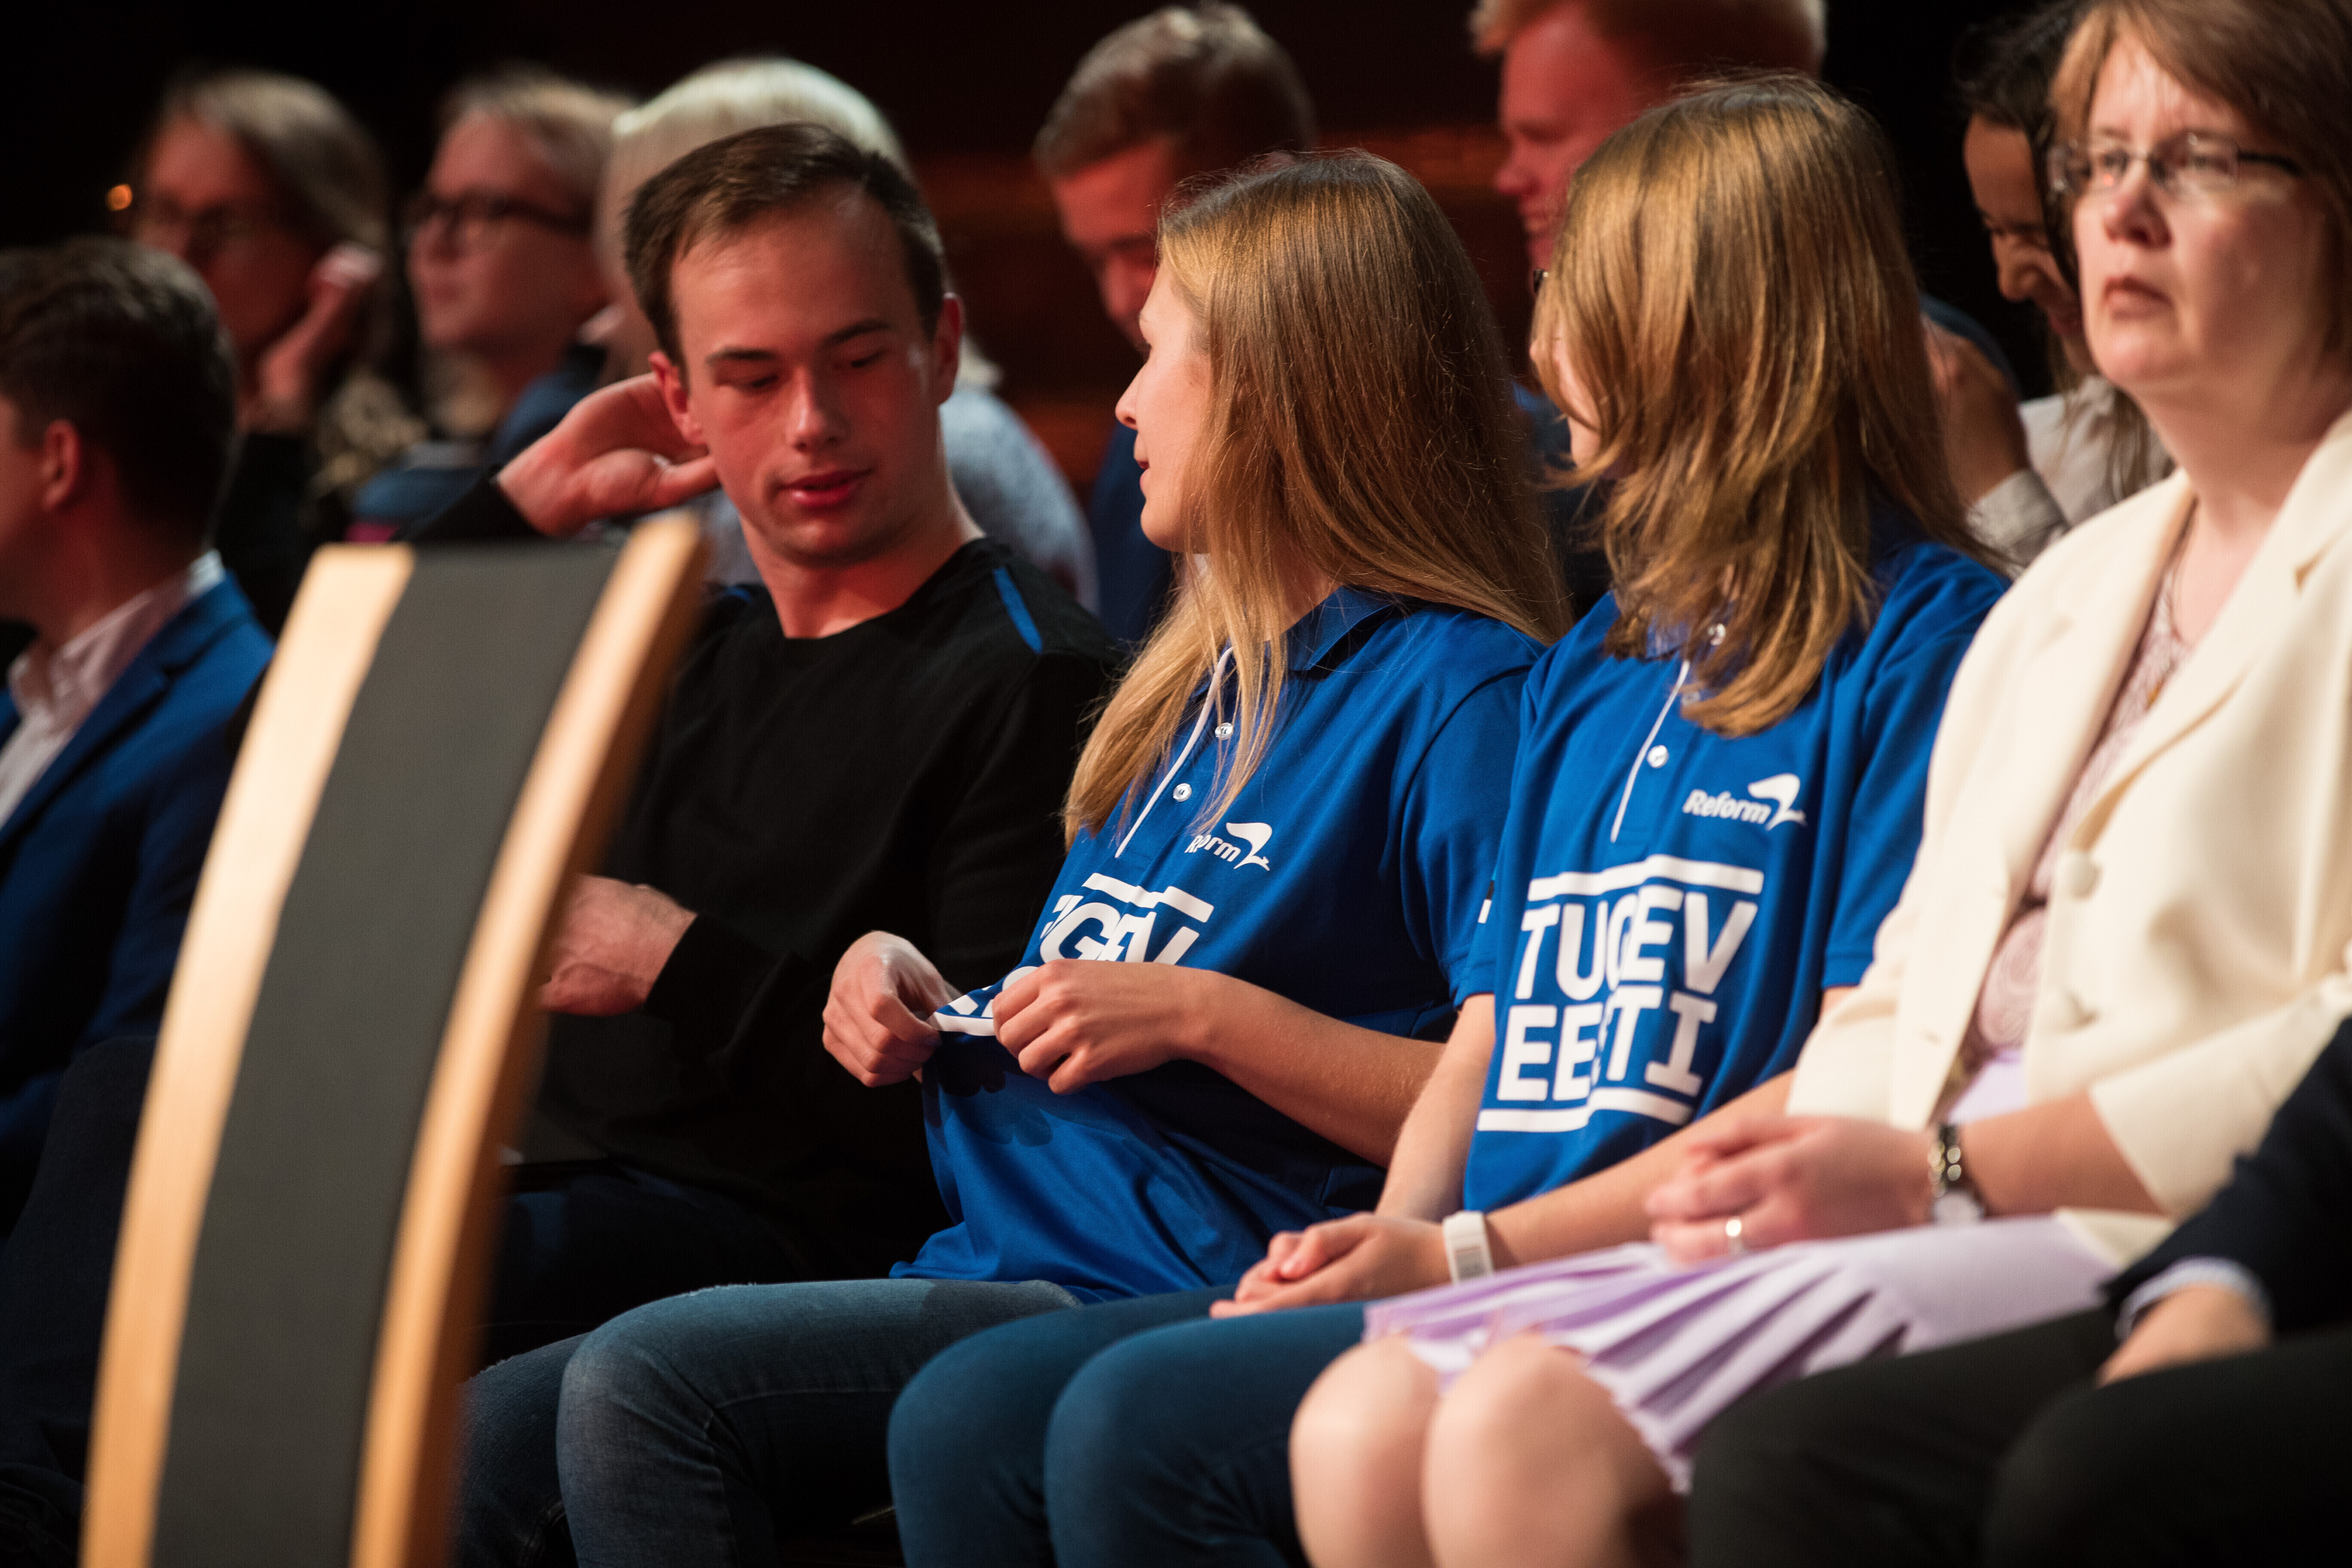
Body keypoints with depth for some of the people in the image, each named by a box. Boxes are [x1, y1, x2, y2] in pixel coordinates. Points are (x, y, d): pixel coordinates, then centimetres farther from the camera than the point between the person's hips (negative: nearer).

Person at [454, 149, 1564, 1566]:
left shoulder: (1454, 694, -8)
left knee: (643, 1385, -26)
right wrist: (907, 984, 10)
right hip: (983, 1267, 9)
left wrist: (1202, 1013, -19)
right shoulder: (1205, 679, 23)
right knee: (470, 1450, -5)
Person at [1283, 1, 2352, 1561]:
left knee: (1536, 1424, -27)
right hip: (1963, 1221, 8)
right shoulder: (2071, 589, 28)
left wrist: (1940, 1172, -15)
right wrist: (1793, 1167, 1)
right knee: (1370, 1416, -11)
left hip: (2167, 1245, -8)